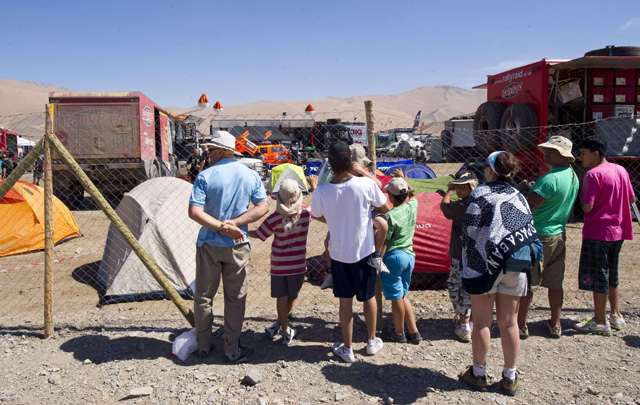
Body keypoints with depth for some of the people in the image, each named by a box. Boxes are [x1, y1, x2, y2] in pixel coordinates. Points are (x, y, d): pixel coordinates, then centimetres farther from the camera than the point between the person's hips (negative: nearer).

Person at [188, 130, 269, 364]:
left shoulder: (205, 176, -10)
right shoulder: (251, 176, 0)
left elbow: (194, 212, -18)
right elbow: (263, 207, -5)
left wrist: (223, 226, -16)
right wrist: (233, 224, -11)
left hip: (209, 245, -1)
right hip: (238, 246, 2)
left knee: (203, 296, 15)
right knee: (235, 298, 11)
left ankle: (203, 345, 27)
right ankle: (232, 350, 16)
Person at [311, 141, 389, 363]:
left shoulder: (320, 192, -17)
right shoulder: (366, 184, -19)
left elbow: (318, 216, 3)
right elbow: (386, 209, -3)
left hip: (339, 252, 0)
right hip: (364, 250, 0)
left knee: (345, 300, 12)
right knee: (369, 296, 18)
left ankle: (347, 349, 21)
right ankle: (372, 342, 34)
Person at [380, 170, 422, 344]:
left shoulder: (390, 216, -19)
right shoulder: (412, 207, 0)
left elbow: (383, 242, -16)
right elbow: (413, 195, 25)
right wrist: (403, 179, 23)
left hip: (393, 257, -7)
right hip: (409, 256, 7)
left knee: (396, 298, 8)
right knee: (403, 295, 20)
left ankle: (399, 333, 22)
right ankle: (413, 332, 21)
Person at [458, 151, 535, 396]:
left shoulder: (481, 193, -7)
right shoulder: (519, 197, 8)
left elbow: (470, 227, -13)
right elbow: (530, 230, 7)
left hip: (484, 263, -4)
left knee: (482, 322, 7)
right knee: (509, 323, 11)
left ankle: (478, 373, 19)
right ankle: (510, 378, 20)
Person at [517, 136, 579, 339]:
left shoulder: (551, 178, -22)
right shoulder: (573, 176, 9)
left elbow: (529, 206, -27)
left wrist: (524, 189, -7)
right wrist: (534, 188, 15)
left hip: (538, 236, -9)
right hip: (559, 234, 9)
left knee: (525, 283, 2)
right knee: (555, 283, 15)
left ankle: (520, 325, 10)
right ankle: (555, 325, 24)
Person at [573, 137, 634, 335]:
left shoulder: (593, 174, -16)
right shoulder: (621, 170, 7)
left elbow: (587, 206, -21)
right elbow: (631, 198, 15)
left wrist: (581, 197, -2)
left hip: (597, 232, -8)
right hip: (618, 230, 8)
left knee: (597, 276, 1)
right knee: (611, 274, 20)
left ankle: (600, 322, 7)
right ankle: (616, 316, 28)